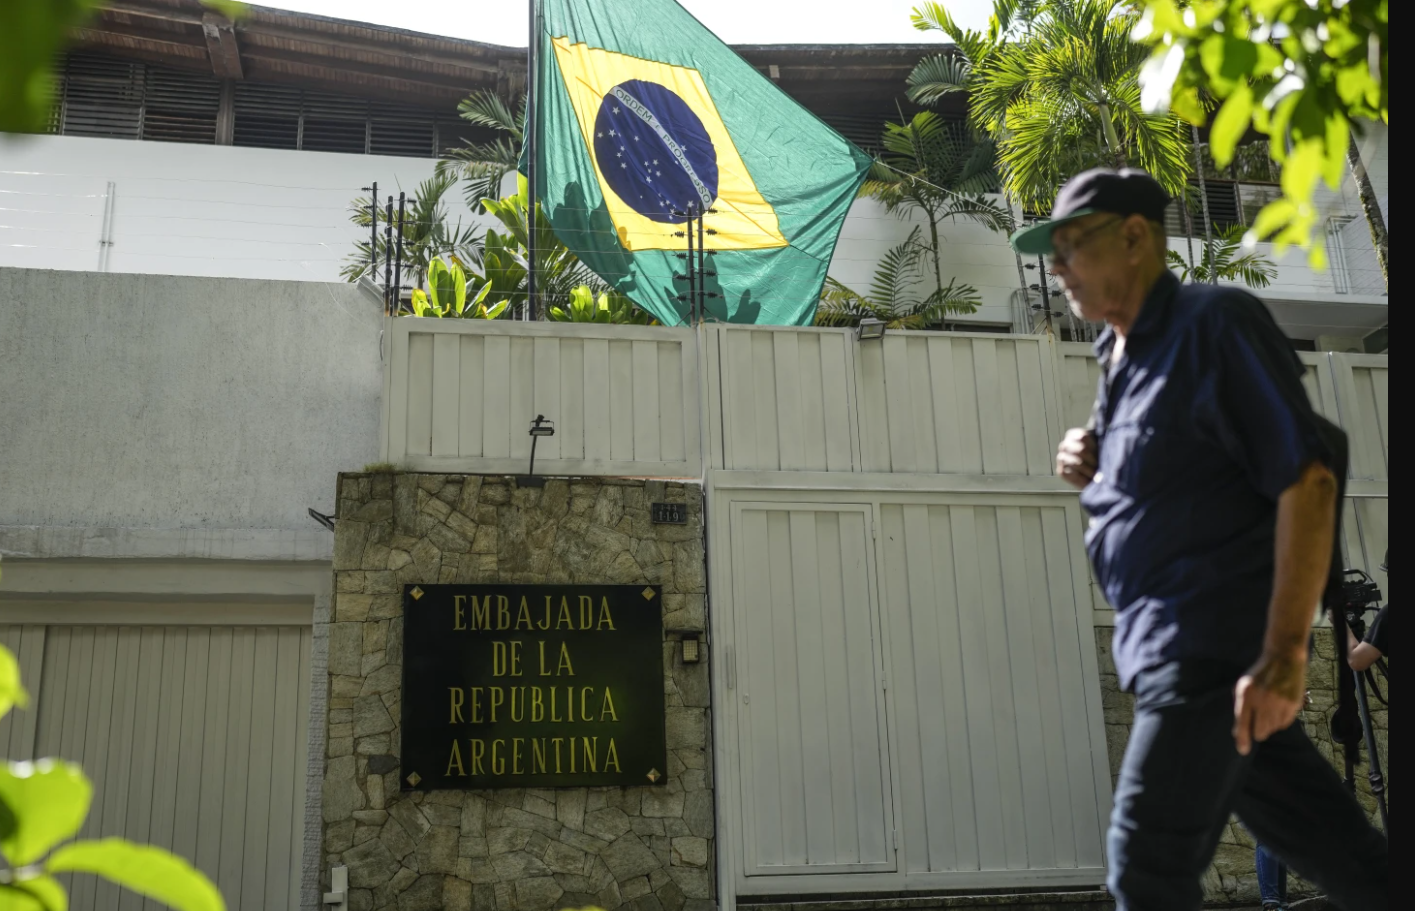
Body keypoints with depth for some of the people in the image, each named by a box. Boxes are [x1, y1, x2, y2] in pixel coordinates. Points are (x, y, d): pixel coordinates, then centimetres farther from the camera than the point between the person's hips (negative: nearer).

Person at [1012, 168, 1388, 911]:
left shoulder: (1215, 323, -10)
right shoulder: (1121, 356, 17)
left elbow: (1307, 479, -17)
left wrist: (1284, 652, -23)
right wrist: (1090, 471, 5)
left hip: (1212, 644, -8)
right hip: (1171, 646, 8)